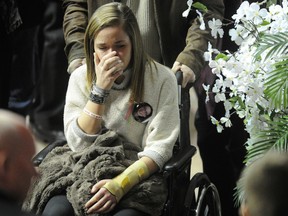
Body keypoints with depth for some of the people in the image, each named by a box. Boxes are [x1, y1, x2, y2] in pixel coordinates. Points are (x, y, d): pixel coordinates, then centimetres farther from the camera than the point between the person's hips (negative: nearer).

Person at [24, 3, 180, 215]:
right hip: (83, 169, 2)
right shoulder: (81, 77, 5)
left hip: (138, 173, -2)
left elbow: (159, 148, -8)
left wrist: (119, 185, -22)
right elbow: (79, 143, -1)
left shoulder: (161, 79, -3)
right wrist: (99, 89, -10)